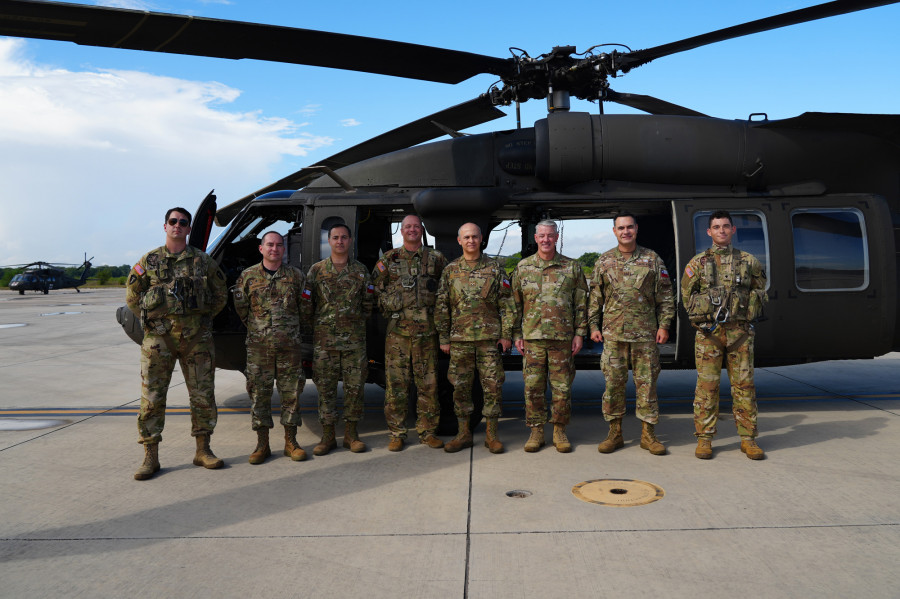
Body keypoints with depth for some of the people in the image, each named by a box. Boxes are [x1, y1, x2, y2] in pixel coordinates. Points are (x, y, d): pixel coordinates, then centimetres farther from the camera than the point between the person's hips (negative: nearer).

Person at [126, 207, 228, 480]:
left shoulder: (203, 261, 7)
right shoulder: (149, 261, 7)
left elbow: (220, 295, 16)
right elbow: (132, 296, 14)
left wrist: (203, 317, 9)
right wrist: (151, 318, 6)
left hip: (196, 337, 1)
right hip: (158, 338, 0)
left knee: (203, 396, 5)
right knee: (151, 398, 0)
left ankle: (203, 450, 17)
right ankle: (150, 457, 9)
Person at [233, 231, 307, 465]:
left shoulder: (295, 275, 6)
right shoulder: (248, 276, 5)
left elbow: (305, 307, 13)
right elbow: (240, 308, 11)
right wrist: (257, 329, 10)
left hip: (289, 346, 0)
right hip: (258, 347, 0)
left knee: (291, 392, 3)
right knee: (259, 393, 2)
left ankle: (290, 442, 14)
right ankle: (262, 444, 11)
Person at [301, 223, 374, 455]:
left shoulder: (361, 271, 8)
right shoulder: (316, 270, 4)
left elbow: (368, 304, 14)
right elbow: (306, 305, 5)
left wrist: (356, 323, 9)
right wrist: (320, 325, 6)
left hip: (354, 339, 1)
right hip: (324, 340, -1)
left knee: (354, 386, 3)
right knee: (325, 387, 2)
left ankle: (351, 433, 15)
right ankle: (327, 436, 12)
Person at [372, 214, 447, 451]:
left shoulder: (436, 258, 9)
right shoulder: (388, 259, 8)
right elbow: (374, 287, 10)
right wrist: (388, 307, 1)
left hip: (426, 330, 1)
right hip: (397, 330, -1)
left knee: (428, 383, 4)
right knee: (396, 383, 1)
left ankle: (427, 431, 16)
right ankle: (397, 433, 11)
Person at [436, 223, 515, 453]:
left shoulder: (494, 268, 5)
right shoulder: (450, 270, 7)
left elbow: (507, 304, 4)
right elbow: (441, 307, 7)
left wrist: (507, 334, -2)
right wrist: (443, 338, 2)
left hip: (489, 337, -1)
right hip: (459, 339, 1)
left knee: (492, 386, 1)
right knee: (460, 387, 5)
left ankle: (491, 435, 13)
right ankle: (463, 434, 17)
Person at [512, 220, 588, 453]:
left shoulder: (572, 267, 5)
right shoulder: (523, 267, 8)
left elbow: (581, 304, 6)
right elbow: (516, 304, 10)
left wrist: (580, 333, 0)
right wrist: (517, 334, 4)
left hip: (563, 337, -1)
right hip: (532, 337, 1)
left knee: (562, 387, 4)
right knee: (533, 387, 4)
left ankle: (560, 431, 18)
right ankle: (536, 431, 15)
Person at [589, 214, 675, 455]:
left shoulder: (653, 260, 5)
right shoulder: (603, 261, 7)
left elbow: (665, 296, 6)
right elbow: (595, 297, 9)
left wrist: (664, 325, -2)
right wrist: (593, 326, 3)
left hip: (646, 334, 0)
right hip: (613, 334, 1)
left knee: (647, 383, 4)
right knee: (613, 383, 4)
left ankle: (648, 434, 14)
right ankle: (615, 433, 15)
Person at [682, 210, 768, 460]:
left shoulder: (749, 261, 8)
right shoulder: (697, 263, 5)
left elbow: (759, 292, 17)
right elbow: (687, 294, 11)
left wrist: (746, 316, 7)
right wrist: (701, 318, 4)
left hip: (740, 333, 1)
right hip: (708, 333, -1)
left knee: (744, 385, 3)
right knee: (707, 386, 0)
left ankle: (748, 438, 13)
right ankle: (704, 439, 8)